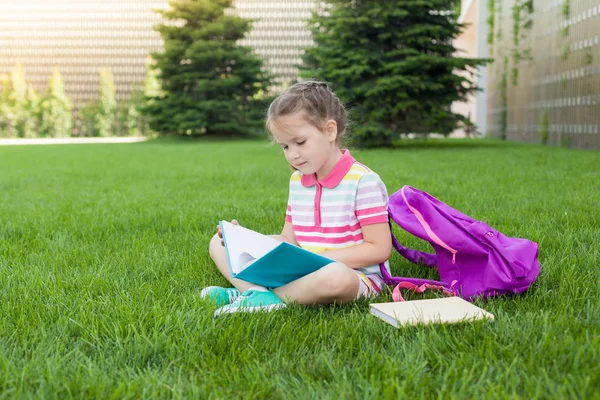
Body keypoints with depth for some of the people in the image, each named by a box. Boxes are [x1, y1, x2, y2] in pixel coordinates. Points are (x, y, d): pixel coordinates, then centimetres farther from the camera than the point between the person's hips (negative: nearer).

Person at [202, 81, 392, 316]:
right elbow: (289, 241, 11)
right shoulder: (297, 180, 9)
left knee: (335, 277, -45)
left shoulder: (362, 181, -13)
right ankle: (258, 291, -23)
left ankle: (256, 293, -22)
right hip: (304, 272, 7)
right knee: (219, 243, 4)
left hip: (354, 276, -6)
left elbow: (379, 249, -16)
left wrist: (318, 258, -21)